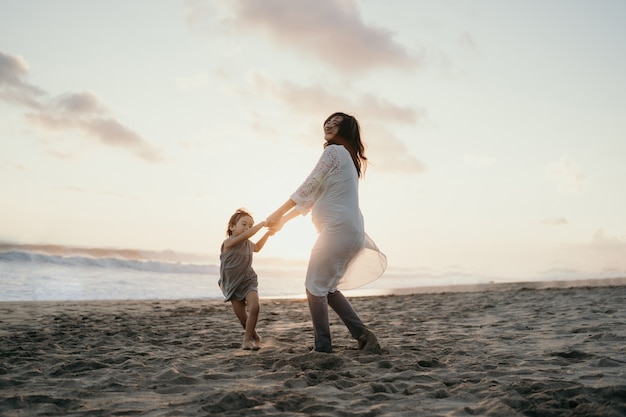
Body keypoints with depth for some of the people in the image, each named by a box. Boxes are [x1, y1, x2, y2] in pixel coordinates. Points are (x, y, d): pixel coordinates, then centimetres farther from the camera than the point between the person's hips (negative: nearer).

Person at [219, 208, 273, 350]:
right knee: (242, 318, -3)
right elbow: (246, 235, -34)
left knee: (255, 307, -21)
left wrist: (267, 234, 20)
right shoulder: (228, 242, -16)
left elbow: (257, 247, 30)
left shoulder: (248, 244, 4)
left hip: (248, 281, 3)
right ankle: (255, 337, 23)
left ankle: (247, 339, -8)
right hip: (232, 285, -3)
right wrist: (262, 224, -29)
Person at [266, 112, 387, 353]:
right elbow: (313, 197, 25)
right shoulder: (347, 159, 26)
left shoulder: (334, 151, -3)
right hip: (350, 231, 10)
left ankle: (323, 346, 3)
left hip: (339, 230, -10)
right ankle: (363, 335, 9)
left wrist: (278, 213, -2)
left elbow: (308, 188, -8)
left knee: (315, 287, -2)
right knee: (327, 288, 15)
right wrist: (285, 220, 23)